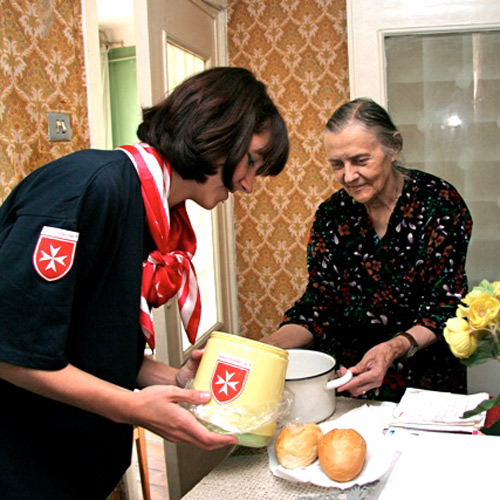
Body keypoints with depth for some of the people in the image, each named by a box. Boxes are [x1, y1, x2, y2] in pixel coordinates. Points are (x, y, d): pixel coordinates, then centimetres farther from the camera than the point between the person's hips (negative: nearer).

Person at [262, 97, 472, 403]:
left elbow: (446, 308, -11)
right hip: (343, 373, 3)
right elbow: (318, 303, 0)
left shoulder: (439, 203, -8)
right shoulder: (332, 214, 1)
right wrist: (264, 348, -17)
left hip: (425, 377, -2)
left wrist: (393, 349, -30)